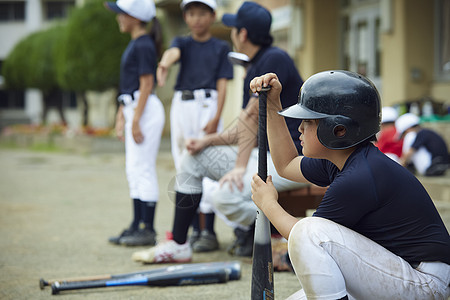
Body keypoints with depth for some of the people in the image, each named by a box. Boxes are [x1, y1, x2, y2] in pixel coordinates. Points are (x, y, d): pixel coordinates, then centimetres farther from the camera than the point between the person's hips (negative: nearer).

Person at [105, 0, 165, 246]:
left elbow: (147, 84, -17)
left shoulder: (144, 46, -13)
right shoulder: (135, 44, 17)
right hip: (134, 109, 10)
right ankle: (137, 226, 17)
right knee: (134, 171, 12)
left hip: (146, 110, -10)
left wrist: (136, 120, -19)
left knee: (143, 169, -8)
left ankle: (148, 230, -4)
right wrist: (121, 115, 20)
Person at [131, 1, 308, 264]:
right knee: (194, 159, 10)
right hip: (263, 152, 10)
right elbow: (245, 126, 15)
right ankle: (179, 245, 12)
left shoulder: (275, 59, -15)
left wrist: (240, 167, -20)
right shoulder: (254, 69, 16)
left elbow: (253, 116, -19)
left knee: (226, 196, -29)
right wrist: (207, 141, 2)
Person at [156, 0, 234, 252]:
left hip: (207, 105, -4)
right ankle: (195, 229, 12)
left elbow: (222, 85, -1)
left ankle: (210, 232, -11)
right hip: (181, 106, 4)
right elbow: (173, 52, -14)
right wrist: (165, 64, -39)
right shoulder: (182, 43, 11)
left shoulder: (221, 47, 6)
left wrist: (216, 118, -14)